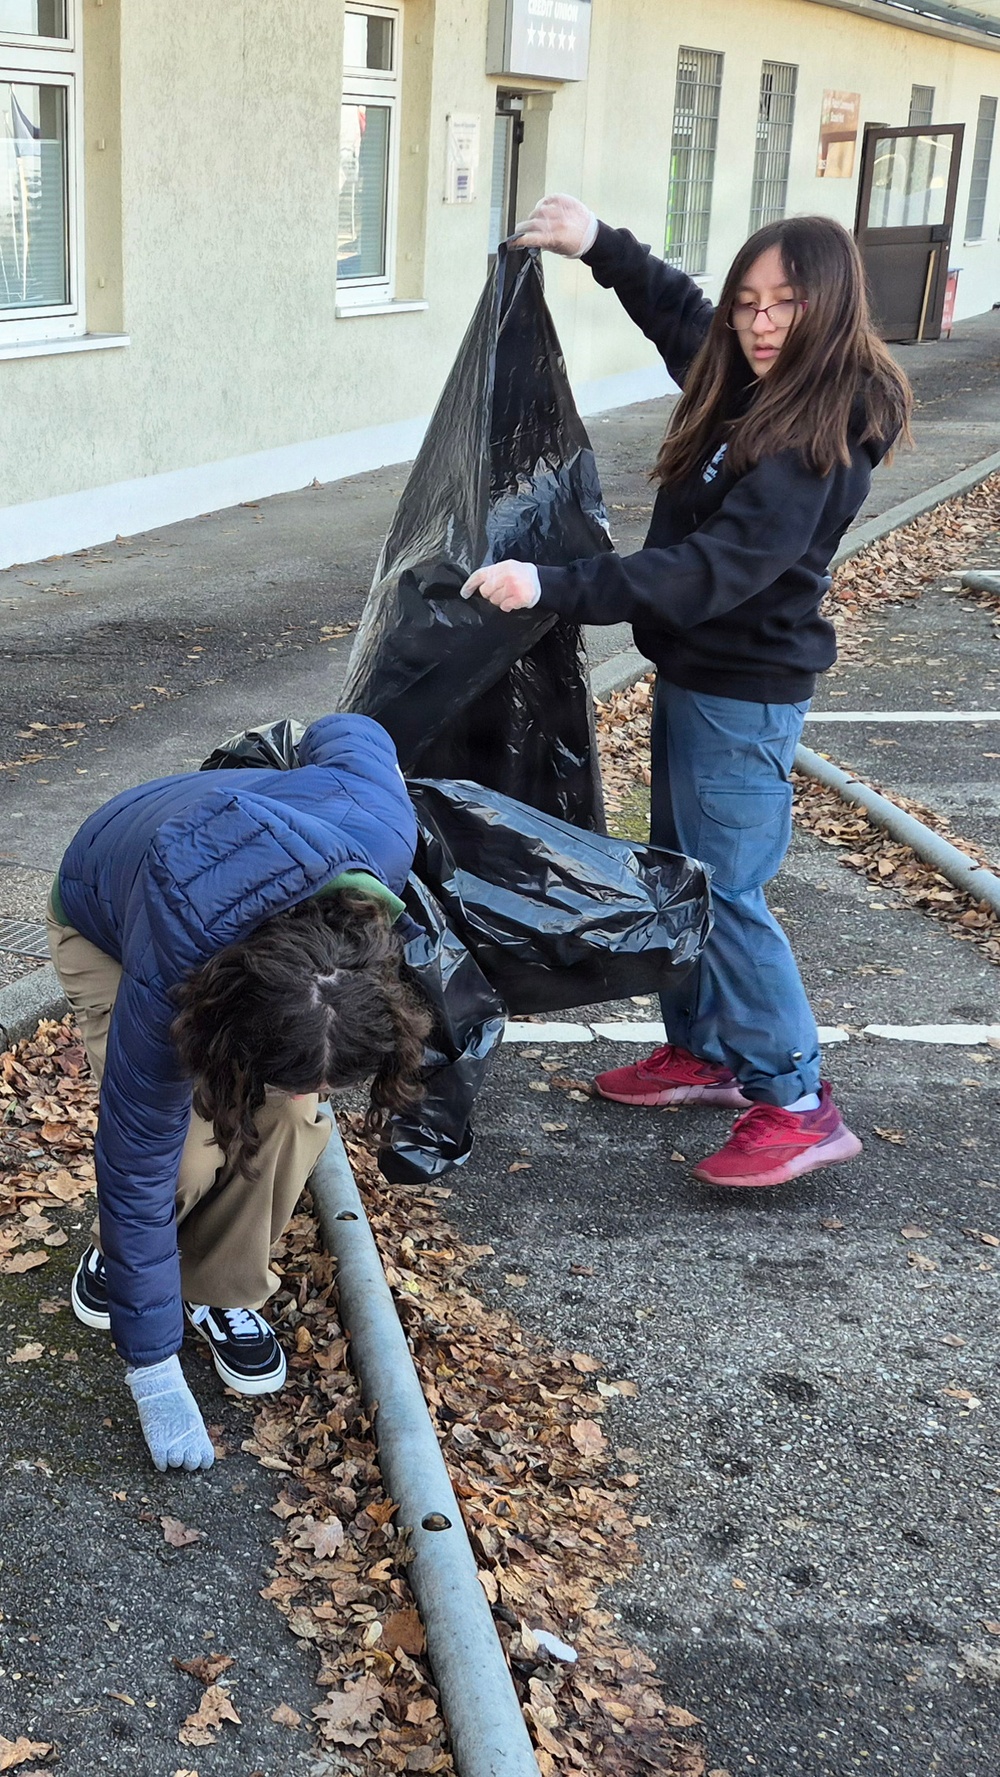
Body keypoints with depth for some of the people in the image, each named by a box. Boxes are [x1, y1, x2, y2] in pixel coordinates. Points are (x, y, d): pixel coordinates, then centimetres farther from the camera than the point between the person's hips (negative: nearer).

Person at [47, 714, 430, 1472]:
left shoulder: (385, 832, -39)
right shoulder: (170, 980, -46)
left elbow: (347, 733, -15)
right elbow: (137, 1166, -34)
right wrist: (155, 1375, -27)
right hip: (106, 921, -3)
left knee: (296, 1119, -21)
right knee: (188, 1143, -24)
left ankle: (222, 1292, 4)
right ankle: (116, 1254, 10)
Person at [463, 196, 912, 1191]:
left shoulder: (820, 433, -23)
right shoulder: (747, 386, 3)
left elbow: (714, 569, -32)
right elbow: (678, 311, 26)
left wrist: (552, 588, -36)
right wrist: (598, 245, 14)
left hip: (747, 691, -10)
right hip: (691, 671, 10)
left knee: (724, 890, -6)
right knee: (679, 872, 17)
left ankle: (797, 1106, 4)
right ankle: (704, 1053, 32)